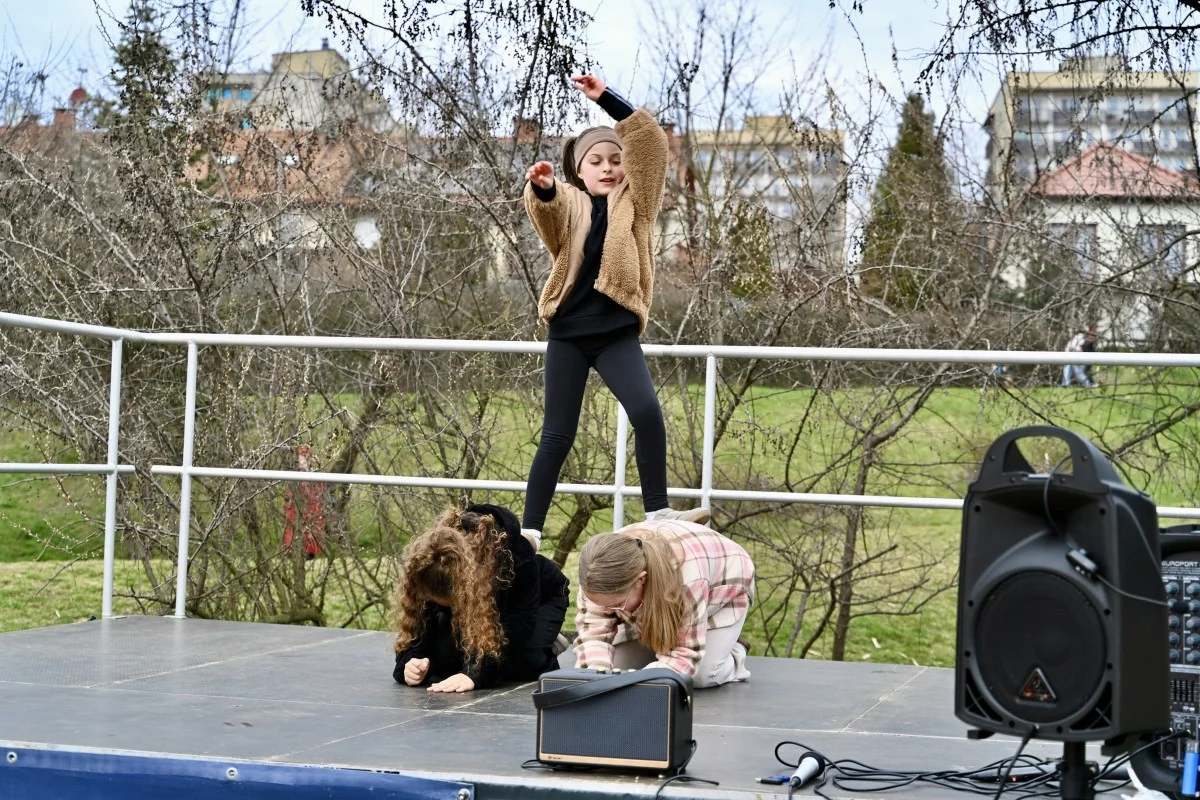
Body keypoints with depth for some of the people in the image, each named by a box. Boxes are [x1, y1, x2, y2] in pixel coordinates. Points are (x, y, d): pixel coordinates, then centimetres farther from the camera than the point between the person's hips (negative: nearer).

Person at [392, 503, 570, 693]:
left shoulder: (515, 555, -44)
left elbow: (518, 626, -44)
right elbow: (419, 621, -27)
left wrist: (475, 674, -56)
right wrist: (411, 662, -49)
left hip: (543, 596, -3)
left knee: (524, 664, -32)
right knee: (440, 657, -22)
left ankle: (546, 649, 4)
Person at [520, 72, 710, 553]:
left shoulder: (635, 202, 9)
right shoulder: (569, 204, 9)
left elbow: (651, 143, -4)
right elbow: (547, 213, -16)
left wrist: (607, 100, -12)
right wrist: (542, 188, -39)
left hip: (617, 332, 0)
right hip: (567, 332, 1)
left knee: (646, 411, -21)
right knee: (558, 433, 2)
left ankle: (657, 512, -14)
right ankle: (530, 529, 8)